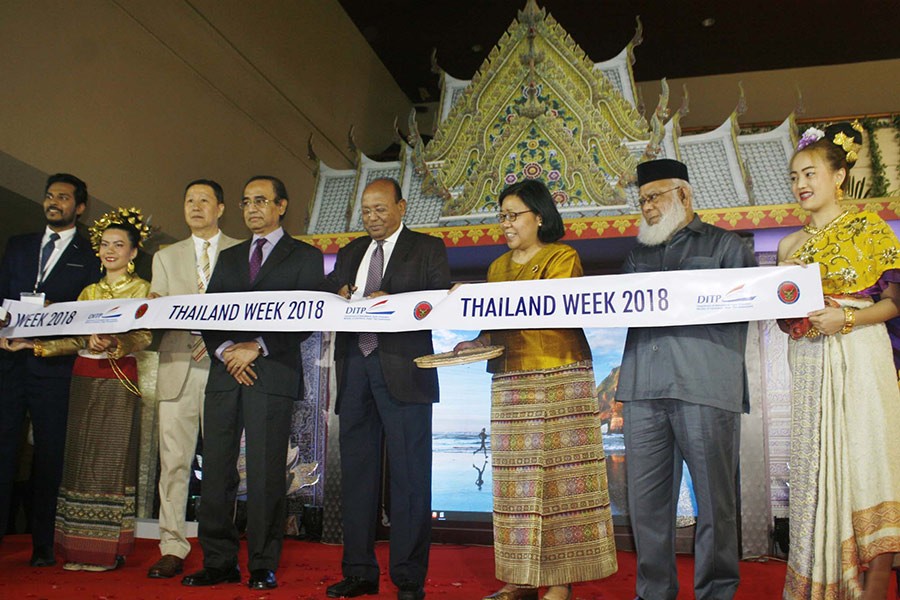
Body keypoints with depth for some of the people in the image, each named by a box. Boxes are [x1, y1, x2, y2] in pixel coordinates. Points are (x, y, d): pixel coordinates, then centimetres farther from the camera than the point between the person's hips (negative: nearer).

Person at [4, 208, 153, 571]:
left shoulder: (142, 289, 0)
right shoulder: (89, 291, 16)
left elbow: (144, 337, -13)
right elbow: (76, 339, 15)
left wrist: (112, 343, -30)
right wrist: (34, 344, 6)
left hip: (118, 381, -6)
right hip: (84, 380, 6)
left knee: (111, 458, -6)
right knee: (80, 457, 6)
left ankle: (108, 550, 1)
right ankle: (81, 549, 13)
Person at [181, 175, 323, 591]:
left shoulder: (305, 257, 7)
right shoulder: (228, 258, 22)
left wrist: (257, 347, -11)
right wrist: (224, 351, -4)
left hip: (273, 374, -5)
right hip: (224, 373, 5)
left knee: (265, 473, -4)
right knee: (216, 471, 3)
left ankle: (263, 566, 6)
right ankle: (219, 562, 12)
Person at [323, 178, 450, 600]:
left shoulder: (427, 249, 6)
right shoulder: (350, 253, 22)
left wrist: (391, 301, -17)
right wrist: (337, 296, -3)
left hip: (401, 370, -5)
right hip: (354, 368, 6)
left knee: (408, 474, -3)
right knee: (356, 471, 9)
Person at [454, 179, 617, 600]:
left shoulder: (563, 256, 3)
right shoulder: (498, 266, 22)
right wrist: (477, 342, 2)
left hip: (560, 379, -5)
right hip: (510, 382, 6)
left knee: (559, 473, -7)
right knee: (516, 477, 2)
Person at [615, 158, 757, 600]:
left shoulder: (724, 244, 11)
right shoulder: (638, 255, 25)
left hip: (705, 385, -4)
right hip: (643, 387, 4)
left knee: (714, 494, 2)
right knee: (645, 496, 5)